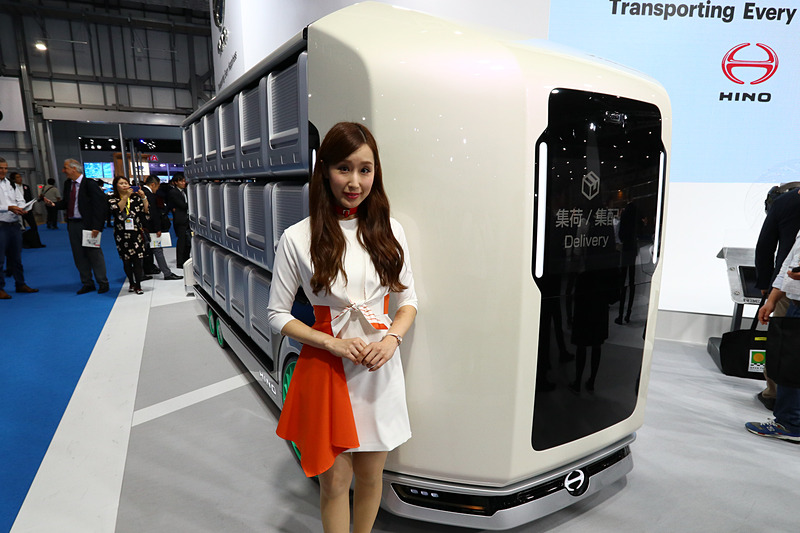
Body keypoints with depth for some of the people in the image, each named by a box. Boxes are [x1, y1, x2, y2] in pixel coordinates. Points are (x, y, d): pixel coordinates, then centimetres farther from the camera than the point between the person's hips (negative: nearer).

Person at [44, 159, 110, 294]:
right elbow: (65, 202, 14)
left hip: (86, 224, -7)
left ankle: (103, 283, 11)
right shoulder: (67, 184, 11)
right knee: (79, 256, 11)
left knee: (94, 254, 0)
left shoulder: (89, 184, -10)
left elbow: (98, 205, -13)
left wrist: (96, 226, -18)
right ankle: (87, 283, 21)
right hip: (72, 224, 7)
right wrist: (53, 204, -7)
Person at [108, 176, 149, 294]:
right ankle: (131, 283, 21)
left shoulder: (135, 198, 8)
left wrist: (143, 197, -9)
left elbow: (146, 211, 2)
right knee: (126, 261, 6)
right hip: (122, 235, 0)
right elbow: (116, 210, -15)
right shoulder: (112, 200, 6)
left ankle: (138, 285, 1)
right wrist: (126, 196, -18)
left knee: (137, 260, -5)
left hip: (136, 233, 0)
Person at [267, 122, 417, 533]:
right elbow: (277, 315, -3)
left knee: (371, 473, 18)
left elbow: (408, 299, 7)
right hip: (326, 369, -2)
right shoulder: (298, 238, -9)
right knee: (335, 481, 11)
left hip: (380, 370, 3)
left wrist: (391, 339, -12)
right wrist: (335, 344, -14)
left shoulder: (389, 232, 0)